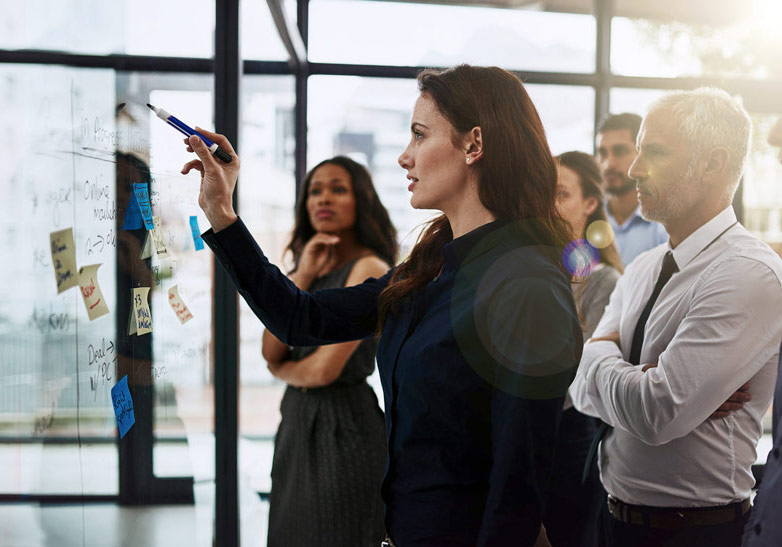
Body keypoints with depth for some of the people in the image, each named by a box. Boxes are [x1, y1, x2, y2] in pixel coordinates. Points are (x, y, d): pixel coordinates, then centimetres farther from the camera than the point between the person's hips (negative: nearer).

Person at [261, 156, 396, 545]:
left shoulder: (369, 269, -12)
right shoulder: (313, 267, 12)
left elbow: (326, 369, -19)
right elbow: (271, 351, 0)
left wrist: (284, 369, 3)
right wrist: (302, 277, -7)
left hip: (343, 426, -8)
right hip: (298, 423, 8)